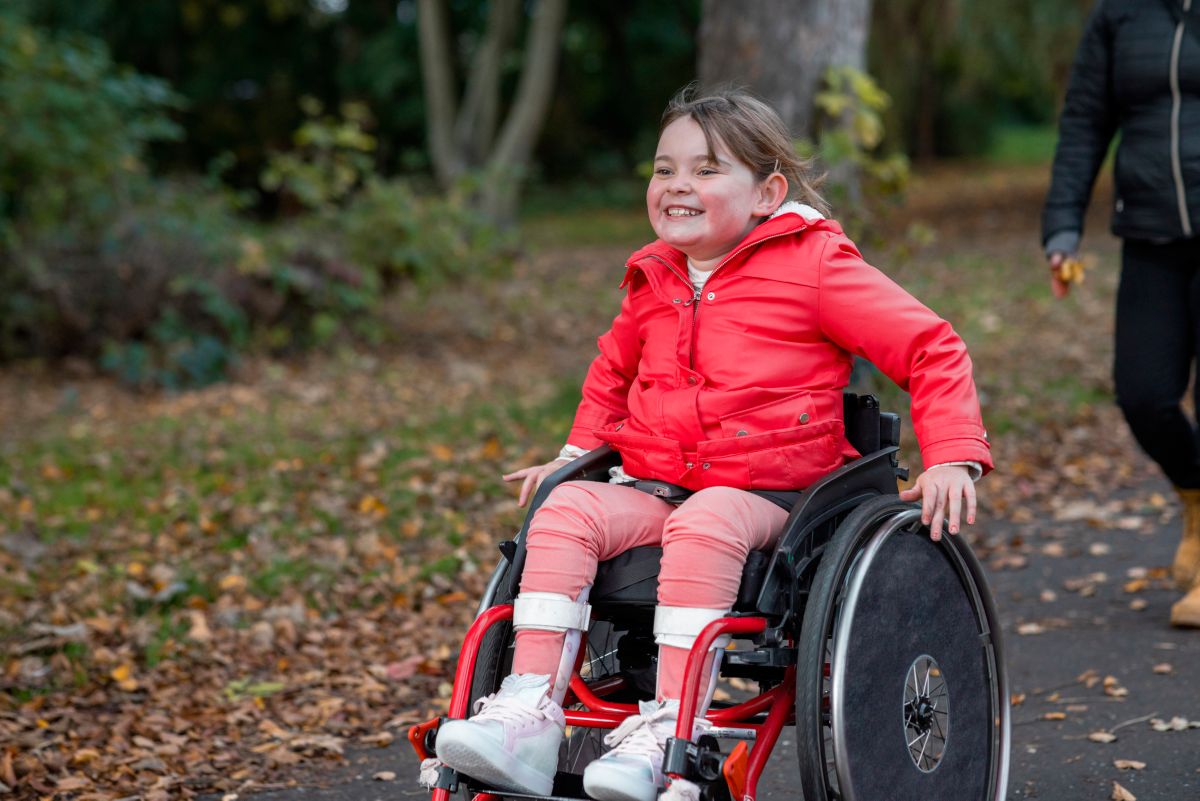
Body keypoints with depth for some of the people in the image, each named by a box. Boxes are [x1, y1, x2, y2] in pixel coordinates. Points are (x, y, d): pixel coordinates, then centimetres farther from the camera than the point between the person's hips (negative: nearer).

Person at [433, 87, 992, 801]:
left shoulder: (815, 266, -3)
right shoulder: (653, 282, 15)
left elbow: (932, 350, -4)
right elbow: (613, 373, 35)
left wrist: (953, 457, -14)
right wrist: (577, 453, 23)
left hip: (766, 493, -5)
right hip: (653, 487, 5)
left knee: (703, 526, -37)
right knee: (566, 512, -22)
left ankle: (669, 725, -37)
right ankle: (530, 711, -28)